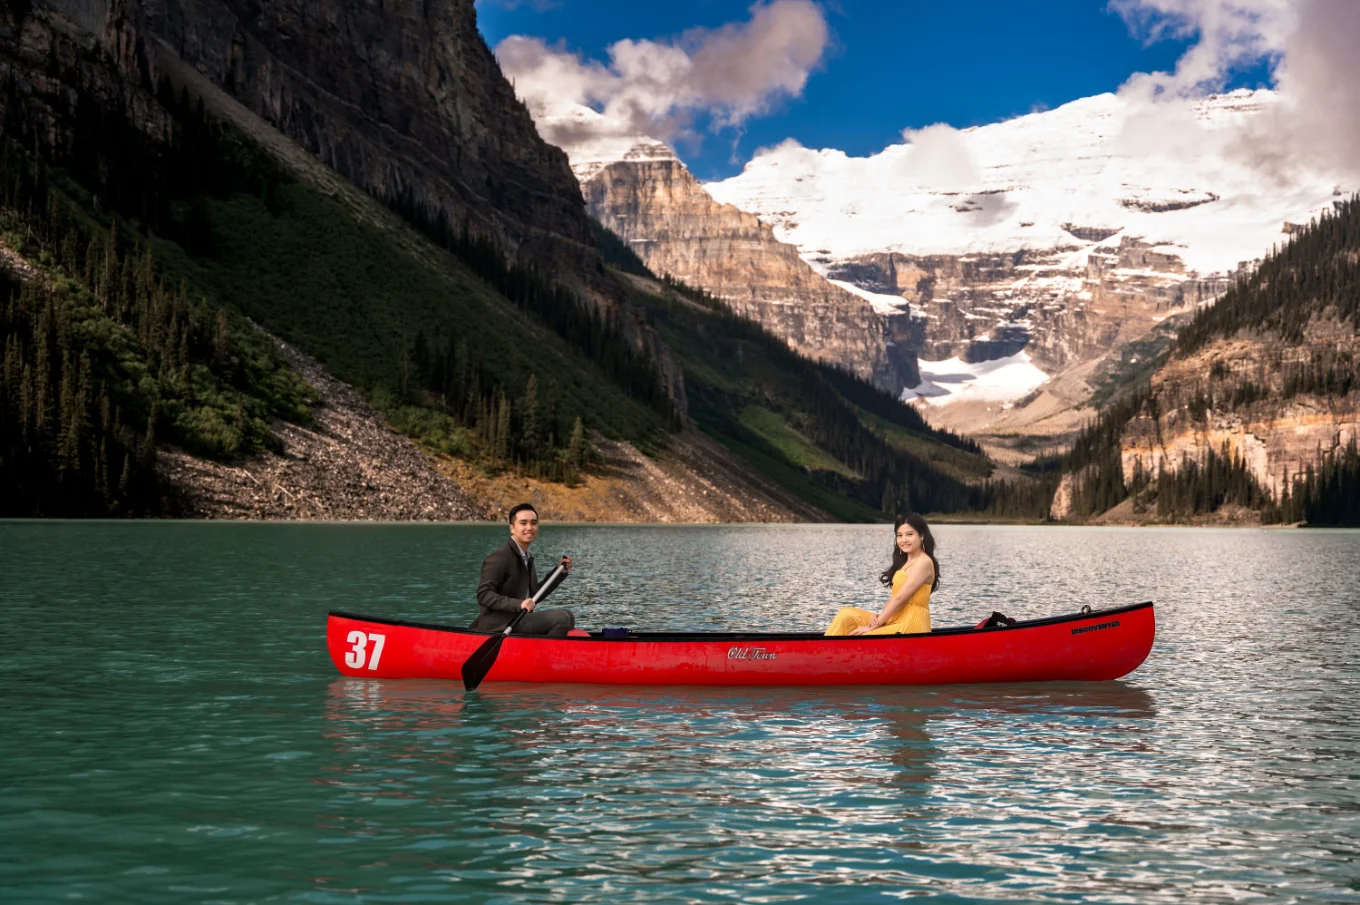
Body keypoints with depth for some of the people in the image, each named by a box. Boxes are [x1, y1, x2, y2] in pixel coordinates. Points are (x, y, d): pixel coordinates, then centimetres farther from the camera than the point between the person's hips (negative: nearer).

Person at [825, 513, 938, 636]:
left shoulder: (923, 562, -10)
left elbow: (900, 598, -15)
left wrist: (872, 626, -14)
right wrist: (880, 616, -5)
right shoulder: (906, 562, 20)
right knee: (846, 615, -3)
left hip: (911, 625, -9)